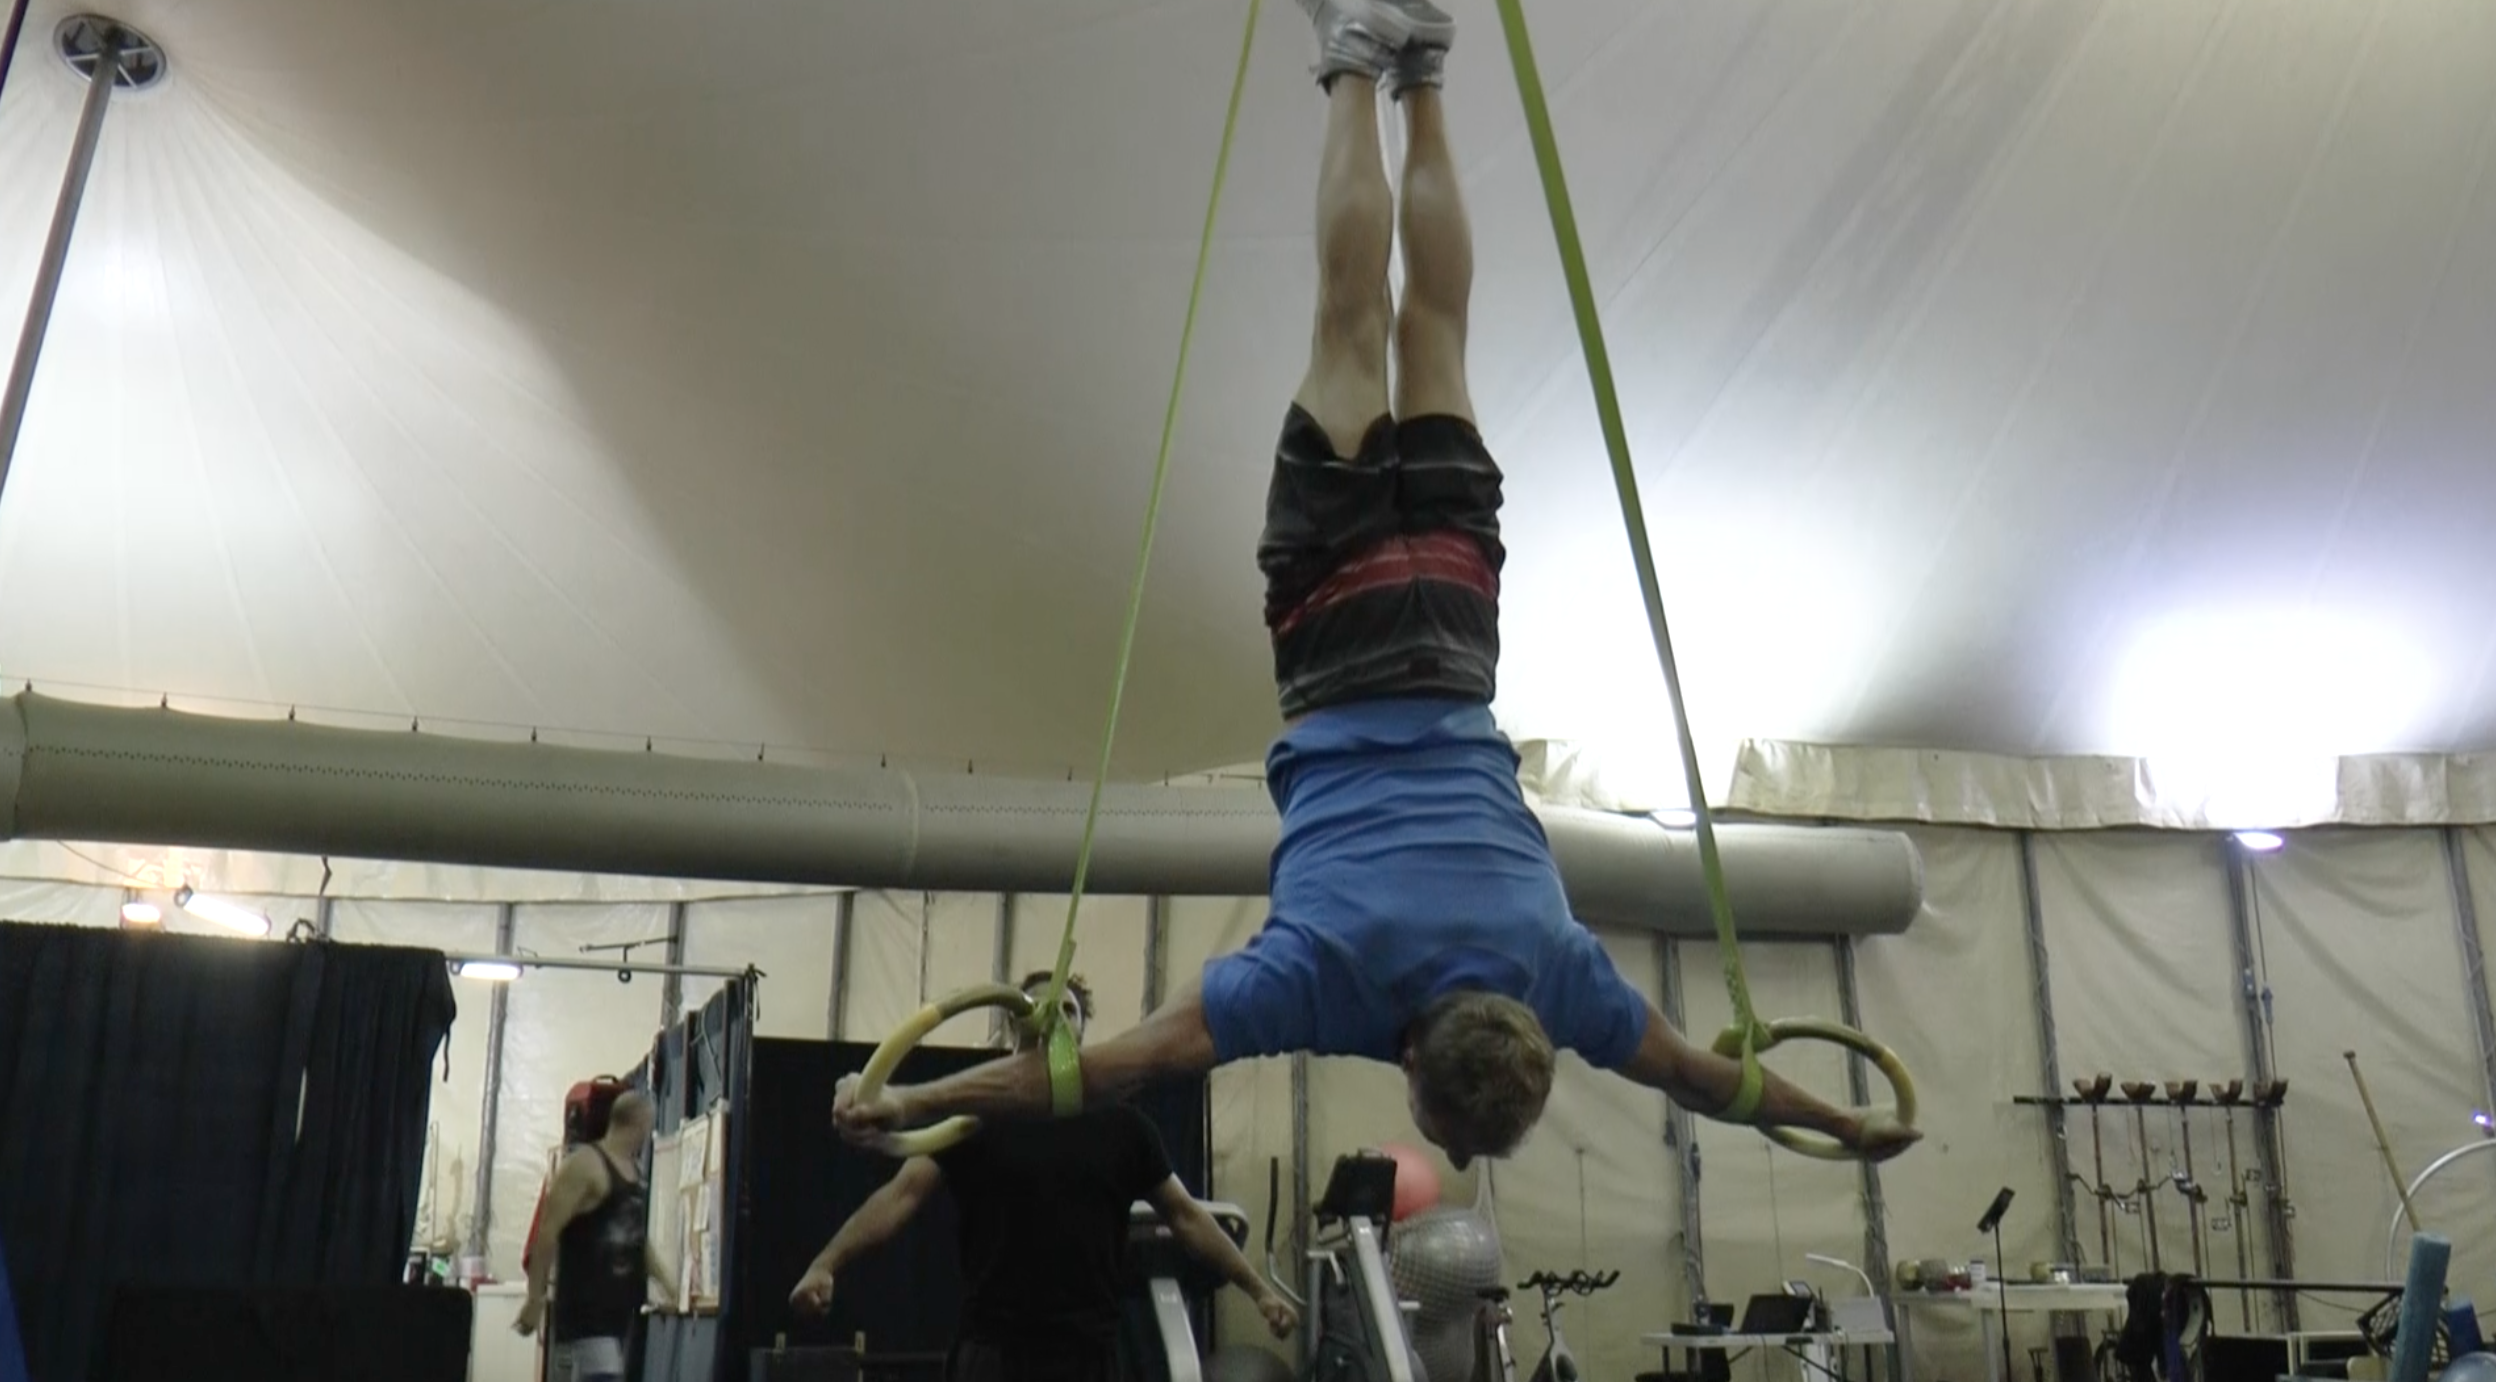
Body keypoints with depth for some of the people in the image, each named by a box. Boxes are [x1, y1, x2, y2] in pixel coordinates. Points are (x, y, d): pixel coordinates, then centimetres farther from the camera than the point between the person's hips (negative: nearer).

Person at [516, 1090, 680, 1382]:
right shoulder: (585, 1163, -12)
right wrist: (535, 1298, -18)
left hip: (619, 1308, 9)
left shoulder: (635, 1171, 15)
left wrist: (667, 1282, 17)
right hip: (585, 1311, -9)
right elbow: (547, 1232, -16)